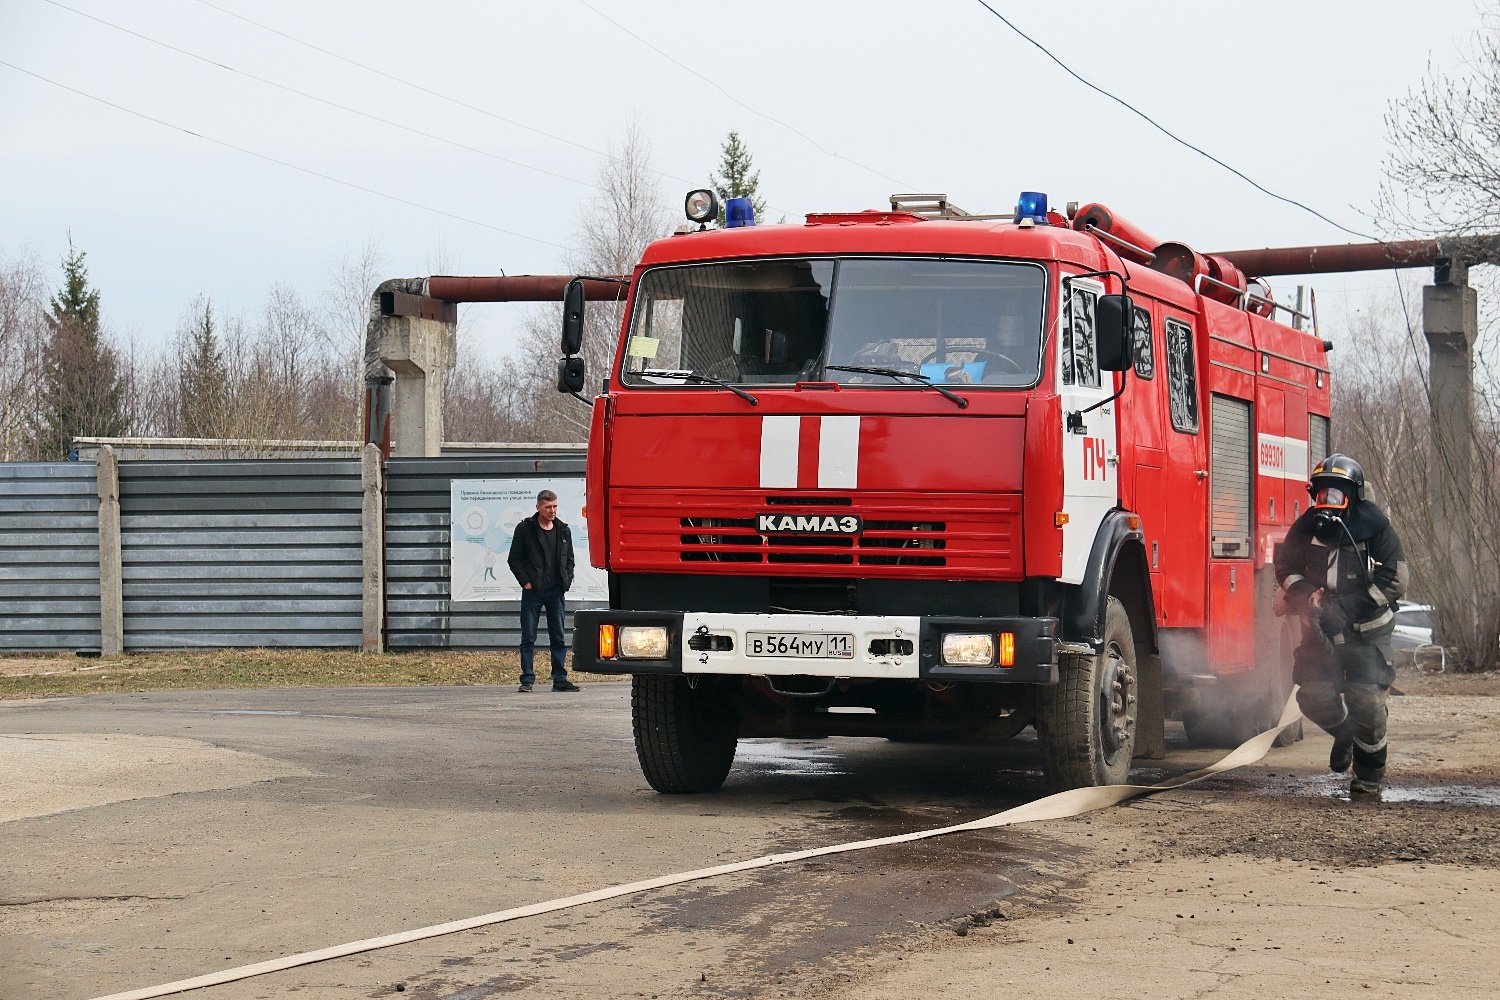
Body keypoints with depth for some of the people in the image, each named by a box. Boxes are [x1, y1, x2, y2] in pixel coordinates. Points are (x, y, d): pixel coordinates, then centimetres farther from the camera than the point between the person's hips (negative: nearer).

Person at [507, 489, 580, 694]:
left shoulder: (563, 530, 10)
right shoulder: (525, 529, -1)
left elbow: (569, 559, 18)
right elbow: (514, 559, 0)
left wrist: (566, 581, 4)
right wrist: (525, 582, -8)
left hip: (555, 591, 3)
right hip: (533, 591, -3)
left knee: (558, 638, 6)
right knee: (528, 638, -1)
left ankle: (560, 679, 11)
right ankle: (527, 680, 2)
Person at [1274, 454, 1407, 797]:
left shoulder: (1375, 526, -10)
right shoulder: (1306, 528, 1)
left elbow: (1394, 580, -11)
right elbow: (1286, 568, 12)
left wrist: (1345, 609, -18)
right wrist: (1306, 595, -11)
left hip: (1367, 630, -4)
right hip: (1322, 628, 4)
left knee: (1367, 700, -14)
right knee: (1315, 697, -6)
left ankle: (1370, 775, 6)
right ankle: (1344, 732, 29)